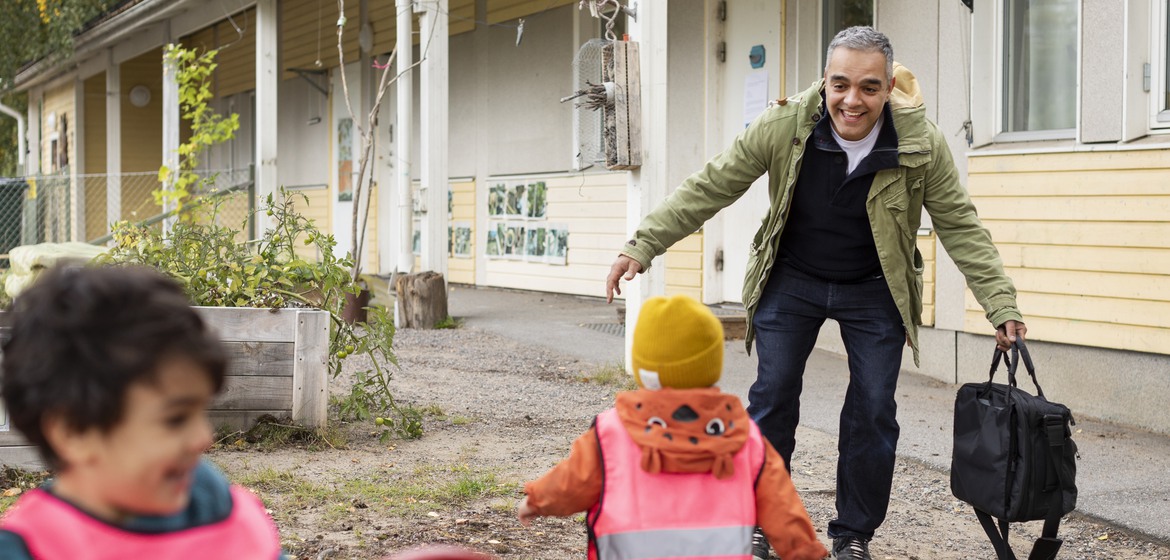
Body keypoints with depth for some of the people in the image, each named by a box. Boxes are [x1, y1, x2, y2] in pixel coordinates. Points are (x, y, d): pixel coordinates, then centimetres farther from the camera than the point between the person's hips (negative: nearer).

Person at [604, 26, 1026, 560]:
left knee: (873, 412, 0)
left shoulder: (921, 143, -19)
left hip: (874, 291, 0)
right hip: (791, 280, 0)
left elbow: (960, 228, -9)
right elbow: (708, 188, -14)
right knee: (772, 400, 0)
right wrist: (642, 245, -17)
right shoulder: (783, 126, -21)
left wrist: (1001, 305, -13)